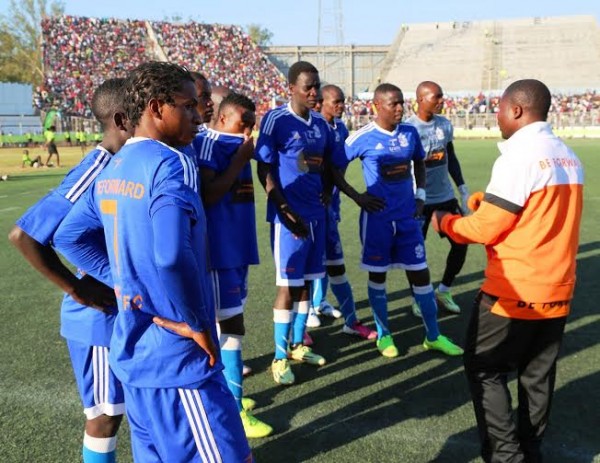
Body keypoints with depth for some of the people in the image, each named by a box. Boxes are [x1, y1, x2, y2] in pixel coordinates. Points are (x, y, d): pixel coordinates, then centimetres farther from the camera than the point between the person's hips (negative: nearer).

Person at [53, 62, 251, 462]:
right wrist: (197, 324, -16)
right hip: (176, 355, -9)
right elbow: (171, 257, -31)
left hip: (133, 348, 9)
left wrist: (122, 280, 11)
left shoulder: (113, 169, 9)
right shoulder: (171, 162, -17)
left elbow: (69, 237, 17)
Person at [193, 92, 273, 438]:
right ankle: (234, 408, 6)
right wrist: (240, 162, -19)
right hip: (220, 248, -9)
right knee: (232, 324, -4)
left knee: (231, 321, 16)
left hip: (237, 245, 9)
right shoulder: (208, 143, -14)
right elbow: (207, 196, -24)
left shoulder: (235, 146, 14)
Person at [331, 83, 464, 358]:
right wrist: (357, 197, -8)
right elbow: (335, 169, -3)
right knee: (377, 275, 8)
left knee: (420, 273, 7)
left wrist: (420, 195, 10)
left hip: (408, 216, 4)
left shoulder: (410, 133, 3)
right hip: (377, 218, -4)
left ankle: (433, 336, 21)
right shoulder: (363, 138, -10)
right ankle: (383, 335, 25)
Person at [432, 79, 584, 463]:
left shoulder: (518, 156, -17)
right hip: (557, 290, 8)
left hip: (515, 291, -8)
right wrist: (490, 207, 19)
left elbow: (485, 229, -16)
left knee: (484, 369, 7)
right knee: (538, 376, 16)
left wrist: (445, 222, 2)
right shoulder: (568, 157, 8)